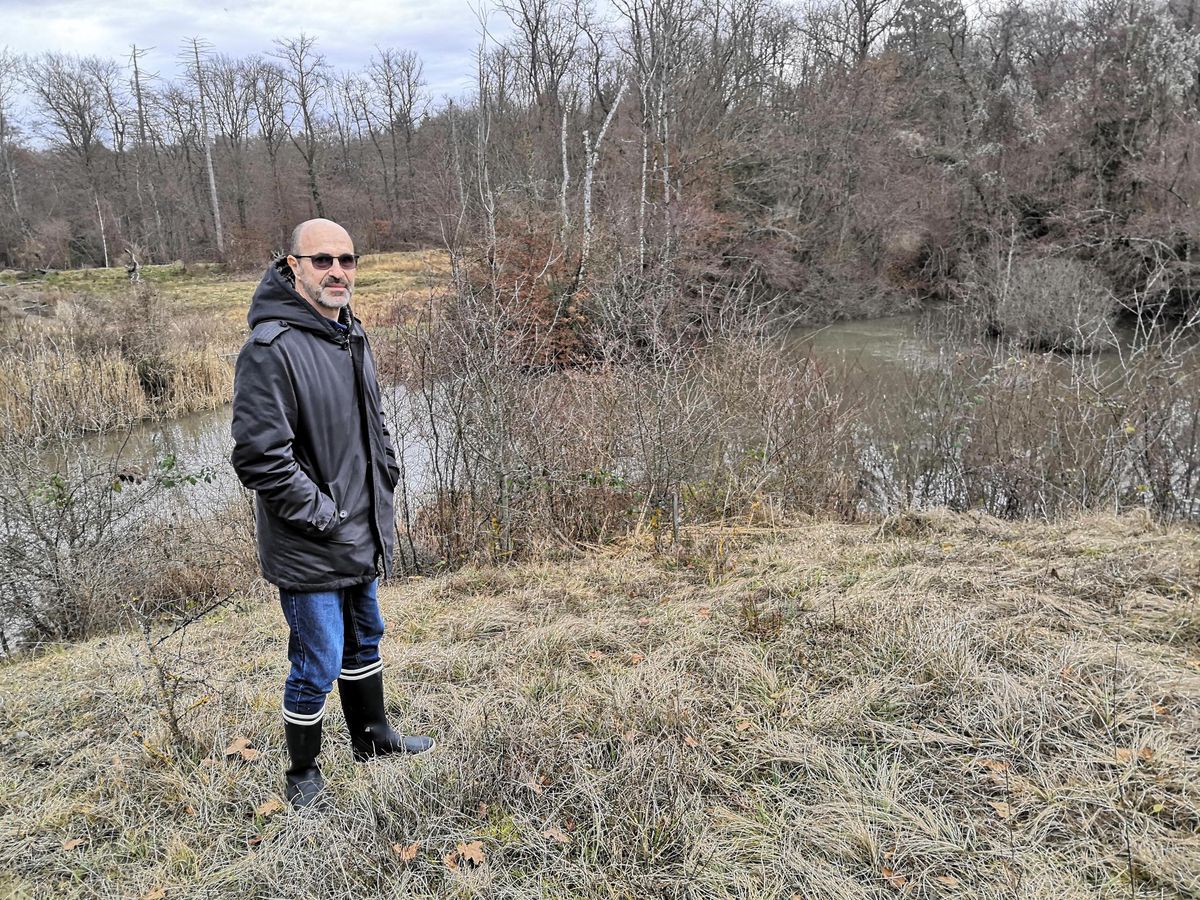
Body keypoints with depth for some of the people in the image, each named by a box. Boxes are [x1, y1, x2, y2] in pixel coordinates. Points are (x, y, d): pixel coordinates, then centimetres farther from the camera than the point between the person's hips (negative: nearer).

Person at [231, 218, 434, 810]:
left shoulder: (351, 335, 7)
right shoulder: (272, 347, -21)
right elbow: (260, 456, -24)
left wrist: (384, 486, 11)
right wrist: (325, 517, -20)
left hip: (362, 538, 8)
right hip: (309, 551, -8)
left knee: (364, 641, 24)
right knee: (317, 668, 5)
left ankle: (373, 737, 46)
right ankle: (302, 777, 28)